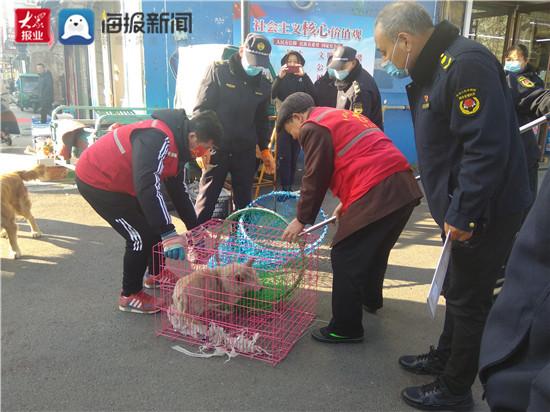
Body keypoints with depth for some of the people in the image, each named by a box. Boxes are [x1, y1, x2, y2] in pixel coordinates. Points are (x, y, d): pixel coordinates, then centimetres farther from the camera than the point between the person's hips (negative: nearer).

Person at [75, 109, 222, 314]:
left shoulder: (176, 145, 3)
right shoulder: (158, 138, -29)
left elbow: (178, 191, 11)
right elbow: (147, 186, -38)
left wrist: (195, 228, 12)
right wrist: (169, 234, -39)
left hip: (120, 182, 10)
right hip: (96, 181, -10)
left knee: (157, 224, 13)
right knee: (141, 236, -9)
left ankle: (156, 275, 33)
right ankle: (130, 296, 8)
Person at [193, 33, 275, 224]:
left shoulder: (263, 84, 7)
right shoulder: (219, 71, -6)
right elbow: (201, 109, -7)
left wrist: (264, 149, 14)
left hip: (246, 152, 4)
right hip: (216, 149, -4)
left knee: (244, 201, 11)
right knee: (206, 201, 1)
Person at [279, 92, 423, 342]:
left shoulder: (313, 128, -1)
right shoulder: (343, 117, 28)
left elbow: (315, 178, -4)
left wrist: (301, 219, 5)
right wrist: (347, 201, 29)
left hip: (377, 193, -10)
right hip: (404, 186, 10)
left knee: (345, 258, -1)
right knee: (375, 250, 27)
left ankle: (345, 329, 8)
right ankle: (370, 299, 48)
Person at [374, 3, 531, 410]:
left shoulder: (466, 64, -21)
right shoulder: (435, 68, 11)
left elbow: (487, 147, -27)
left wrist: (462, 213, -24)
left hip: (485, 213, -10)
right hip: (463, 209, 10)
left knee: (469, 300, 5)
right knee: (459, 290, 22)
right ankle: (444, 358, 42)